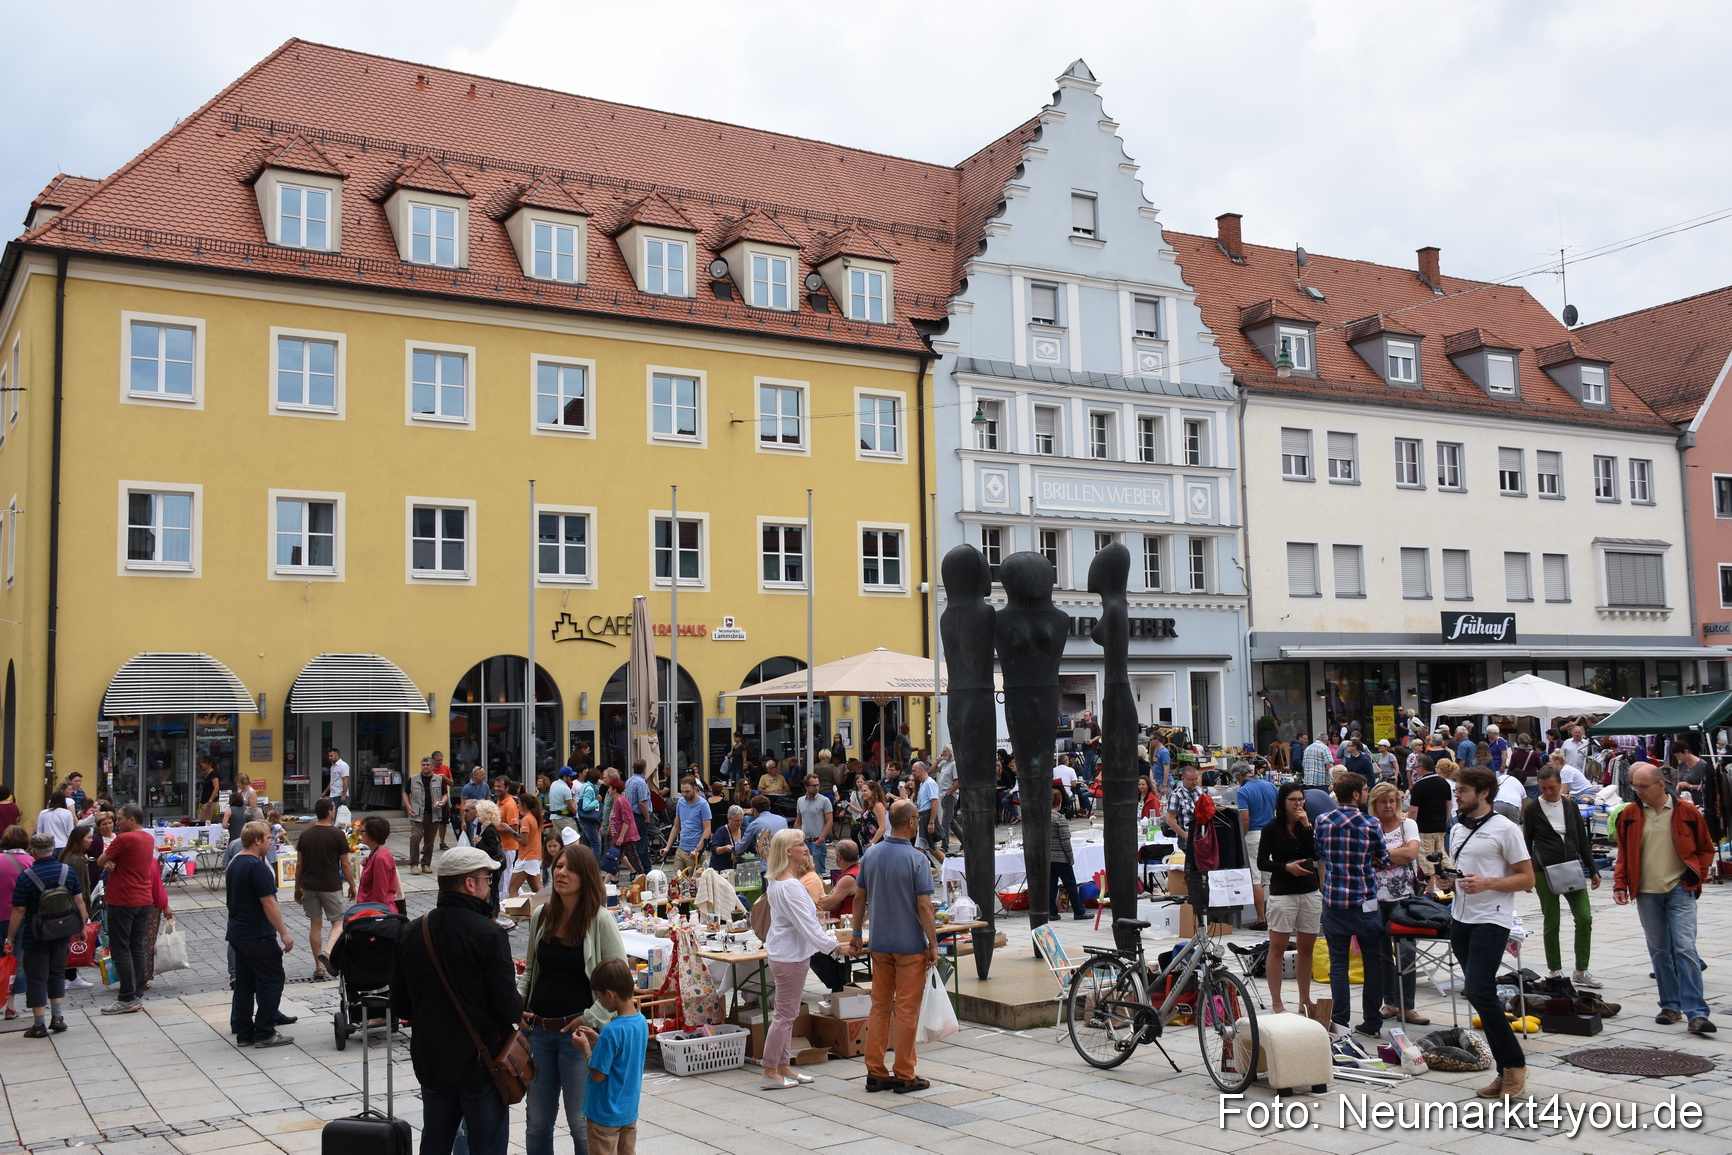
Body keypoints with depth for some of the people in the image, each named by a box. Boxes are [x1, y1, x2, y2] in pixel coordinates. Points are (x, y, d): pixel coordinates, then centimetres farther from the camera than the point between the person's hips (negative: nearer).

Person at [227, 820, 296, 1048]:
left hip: (237, 933, 10)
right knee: (271, 981, -2)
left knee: (244, 983, 12)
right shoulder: (257, 867, -19)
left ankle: (243, 1032, 15)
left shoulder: (234, 864, 12)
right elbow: (268, 903, -21)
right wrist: (284, 933, -17)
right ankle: (265, 1033, 0)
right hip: (257, 935, -10)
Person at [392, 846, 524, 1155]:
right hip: (481, 1060, -6)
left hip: (430, 1060, 6)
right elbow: (508, 1006, -20)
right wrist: (519, 1010, 2)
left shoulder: (412, 933, 0)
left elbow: (400, 1007, 7)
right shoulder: (489, 935, -20)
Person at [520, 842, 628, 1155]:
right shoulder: (541, 916, 6)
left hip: (578, 1033, -5)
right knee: (537, 1122, 13)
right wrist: (517, 1002, 3)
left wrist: (591, 1018, -13)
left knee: (581, 1122, 3)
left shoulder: (600, 921, -10)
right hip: (538, 1030, 5)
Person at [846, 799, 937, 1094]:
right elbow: (924, 907, -17)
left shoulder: (871, 855, 2)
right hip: (910, 945, -5)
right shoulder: (917, 860, -16)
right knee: (907, 1010, 2)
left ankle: (875, 1072, 15)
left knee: (879, 1007, 12)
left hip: (879, 944, 6)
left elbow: (859, 898, 9)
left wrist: (857, 933, 19)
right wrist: (933, 945, -10)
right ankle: (904, 1076, 8)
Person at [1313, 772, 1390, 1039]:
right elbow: (1384, 861, 5)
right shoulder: (1371, 824, -8)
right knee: (1374, 963, 10)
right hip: (1365, 902, -2)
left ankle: (1340, 1022, 3)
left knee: (1338, 964, 6)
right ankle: (1373, 1024, 15)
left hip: (1333, 901, 2)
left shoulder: (1323, 822, -2)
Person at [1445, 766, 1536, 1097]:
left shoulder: (1505, 829, -8)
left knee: (1478, 991, -16)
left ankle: (1515, 1064, -3)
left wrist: (1487, 883, -21)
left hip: (1490, 921, -8)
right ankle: (1507, 1071, 16)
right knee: (1481, 994, 9)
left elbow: (1527, 879, -9)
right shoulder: (1457, 829, 15)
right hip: (1460, 919, 8)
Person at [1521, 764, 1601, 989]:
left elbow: (1582, 840, 13)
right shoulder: (1532, 808, -1)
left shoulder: (1571, 805, 8)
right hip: (1545, 871, -3)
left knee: (1585, 918, -4)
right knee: (1552, 923, 2)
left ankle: (1581, 971, 8)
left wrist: (1592, 870, 11)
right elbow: (1527, 842, 2)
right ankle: (1555, 971, 13)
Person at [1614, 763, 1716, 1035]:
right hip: (1646, 893, 3)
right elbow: (1623, 854, 12)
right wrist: (1620, 885, 5)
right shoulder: (1629, 815, 4)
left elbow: (1706, 848, 8)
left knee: (1685, 949, -11)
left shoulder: (1686, 812, -2)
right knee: (1659, 951, 8)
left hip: (1679, 890, -3)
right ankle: (1671, 1006, 18)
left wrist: (1696, 876, -2)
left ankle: (1696, 1013, -11)